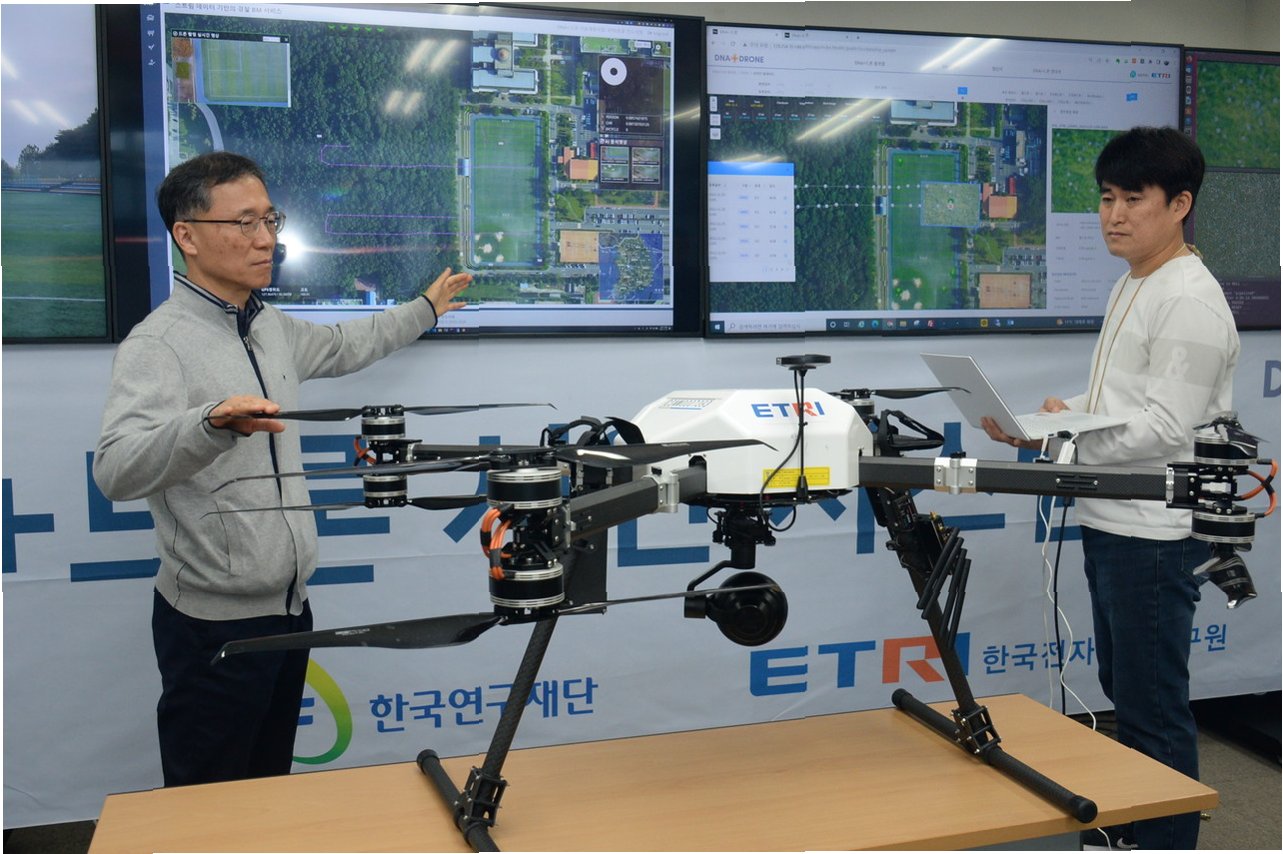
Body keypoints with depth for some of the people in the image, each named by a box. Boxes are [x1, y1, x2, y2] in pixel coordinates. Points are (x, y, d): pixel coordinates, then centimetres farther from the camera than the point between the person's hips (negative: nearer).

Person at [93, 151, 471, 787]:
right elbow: (116, 470, -31)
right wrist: (213, 424, -49)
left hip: (288, 607, 8)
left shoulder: (272, 328, 10)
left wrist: (424, 309, 38)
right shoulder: (159, 343, -17)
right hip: (214, 622, -8)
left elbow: (341, 346, 30)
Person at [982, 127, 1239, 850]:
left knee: (1154, 708, 1)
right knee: (1124, 691, 22)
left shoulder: (1190, 301, -17)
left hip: (1156, 535, -10)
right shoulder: (1132, 288, 15)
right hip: (1110, 522, 10)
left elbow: (1166, 426, -22)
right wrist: (1044, 416, 5)